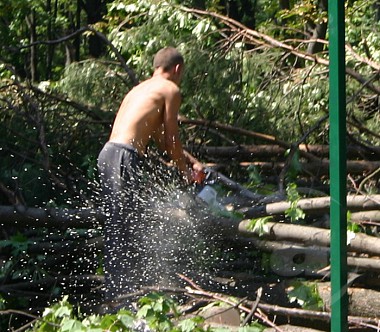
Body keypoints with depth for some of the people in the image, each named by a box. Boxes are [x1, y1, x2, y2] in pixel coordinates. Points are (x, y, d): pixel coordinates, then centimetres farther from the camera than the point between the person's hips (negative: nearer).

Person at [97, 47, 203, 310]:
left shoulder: (140, 89, 28)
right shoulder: (170, 90, 2)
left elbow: (159, 138, 32)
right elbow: (172, 139, 3)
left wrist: (190, 164, 36)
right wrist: (186, 172, 18)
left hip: (108, 155, 9)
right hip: (125, 159, -9)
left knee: (117, 228, 12)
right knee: (128, 228, -7)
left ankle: (117, 292, 17)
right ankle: (124, 295, -8)